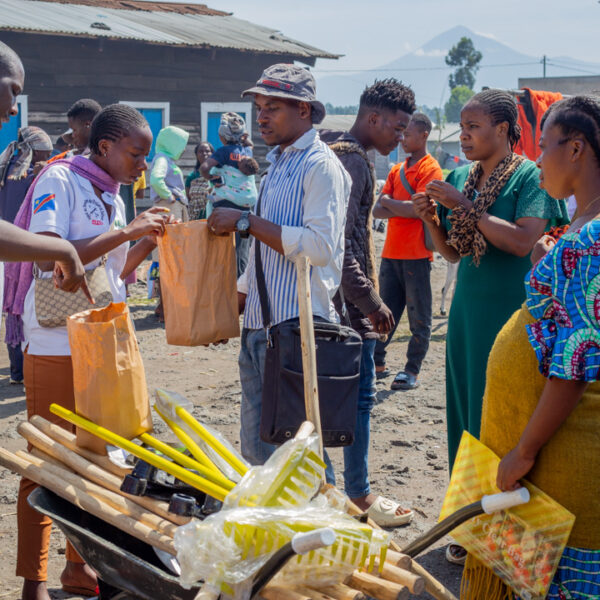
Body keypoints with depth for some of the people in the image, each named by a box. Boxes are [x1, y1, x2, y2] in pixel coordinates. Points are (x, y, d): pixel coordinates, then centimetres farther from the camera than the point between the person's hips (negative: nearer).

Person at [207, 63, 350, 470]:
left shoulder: (320, 166, -10)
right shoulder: (277, 162, 18)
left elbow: (319, 246, -23)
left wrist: (245, 221, -19)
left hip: (297, 329, -9)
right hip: (259, 325, 9)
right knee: (257, 447, 13)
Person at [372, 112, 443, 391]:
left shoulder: (430, 169, -5)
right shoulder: (397, 169, 17)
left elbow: (417, 209, -17)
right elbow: (377, 210, 9)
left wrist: (388, 202, -2)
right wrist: (403, 208, -10)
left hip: (416, 254, -7)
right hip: (391, 252, 7)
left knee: (418, 316, 1)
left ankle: (412, 370, 5)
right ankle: (377, 363, 18)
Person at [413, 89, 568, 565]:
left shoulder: (529, 176, -7)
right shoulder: (461, 177, 11)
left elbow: (522, 241, -20)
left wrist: (466, 206, -17)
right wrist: (431, 220, -3)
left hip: (510, 312, -6)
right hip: (467, 307, 7)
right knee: (465, 412, 8)